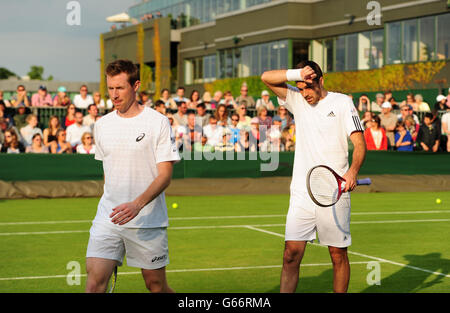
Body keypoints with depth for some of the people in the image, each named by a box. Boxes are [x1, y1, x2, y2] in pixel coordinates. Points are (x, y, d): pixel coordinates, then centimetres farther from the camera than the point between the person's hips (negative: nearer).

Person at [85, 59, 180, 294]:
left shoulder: (158, 122, -6)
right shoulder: (102, 125, 9)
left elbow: (165, 175, -11)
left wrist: (137, 204, -25)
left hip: (148, 221, -3)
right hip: (108, 219, 3)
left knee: (156, 285, 7)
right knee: (95, 281, -11)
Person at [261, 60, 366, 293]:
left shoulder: (342, 103, 2)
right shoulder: (298, 101, 12)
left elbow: (359, 144, -5)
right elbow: (267, 78, 7)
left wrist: (352, 171, -23)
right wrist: (297, 74, -8)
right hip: (301, 193, 2)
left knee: (338, 255, 3)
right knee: (291, 253, -6)